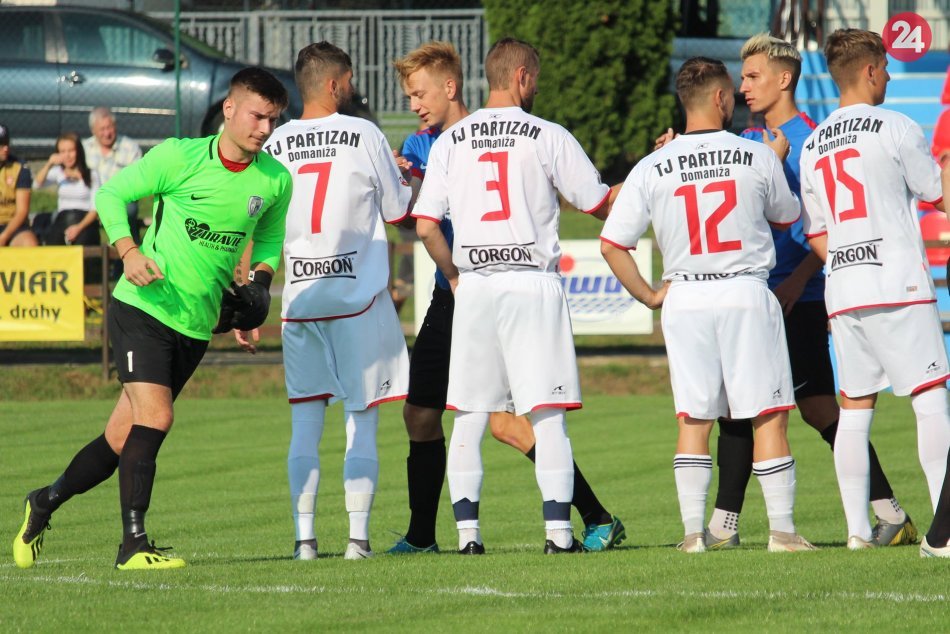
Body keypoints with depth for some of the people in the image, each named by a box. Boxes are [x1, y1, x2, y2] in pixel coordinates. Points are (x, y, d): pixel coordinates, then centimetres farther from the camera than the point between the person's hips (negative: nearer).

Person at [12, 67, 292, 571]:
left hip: (196, 324, 5)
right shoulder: (181, 157, -10)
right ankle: (134, 544, -14)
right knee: (154, 417, -20)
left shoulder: (275, 181, 3)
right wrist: (129, 252, -17)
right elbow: (111, 195, -2)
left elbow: (270, 235, 22)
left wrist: (261, 279, 3)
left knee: (123, 438, 8)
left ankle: (45, 503, 30)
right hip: (143, 306, -5)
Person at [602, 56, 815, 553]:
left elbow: (611, 243, -3)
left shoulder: (652, 168, -1)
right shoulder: (757, 157, -3)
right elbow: (786, 216, 16)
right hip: (746, 293, -2)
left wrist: (648, 296, 8)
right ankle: (782, 528, 0)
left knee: (693, 420, 8)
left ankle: (693, 530, 3)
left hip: (684, 301, 2)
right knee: (768, 417, 2)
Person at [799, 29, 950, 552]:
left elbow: (815, 234, 16)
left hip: (842, 293, 6)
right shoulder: (894, 129, -5)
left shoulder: (812, 146, 13)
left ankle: (857, 528, 4)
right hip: (897, 287, -6)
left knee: (854, 408, 8)